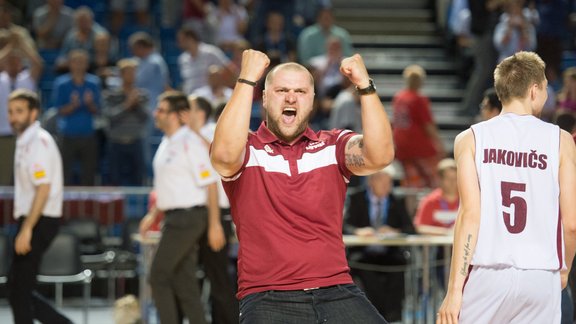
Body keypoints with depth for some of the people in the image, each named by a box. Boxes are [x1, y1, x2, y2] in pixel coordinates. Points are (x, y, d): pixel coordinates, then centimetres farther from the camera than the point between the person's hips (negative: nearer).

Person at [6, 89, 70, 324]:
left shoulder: (38, 141, -14)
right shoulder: (25, 141, 15)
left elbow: (43, 189, -21)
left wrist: (26, 230, -23)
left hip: (39, 222, -9)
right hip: (32, 221, 9)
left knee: (19, 289, -4)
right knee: (18, 289, 11)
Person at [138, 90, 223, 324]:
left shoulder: (190, 143, -15)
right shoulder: (167, 143, 14)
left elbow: (210, 184, -16)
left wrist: (214, 224, -18)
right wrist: (153, 214, 21)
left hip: (187, 217, -9)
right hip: (175, 217, 9)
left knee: (158, 275, -8)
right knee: (184, 280, 9)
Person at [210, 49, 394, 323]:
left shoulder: (333, 146, 11)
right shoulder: (246, 149, 4)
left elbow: (380, 155, -8)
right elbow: (226, 154, -20)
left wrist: (365, 85, -14)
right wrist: (247, 80, -19)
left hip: (337, 293, 3)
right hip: (268, 298, -3)